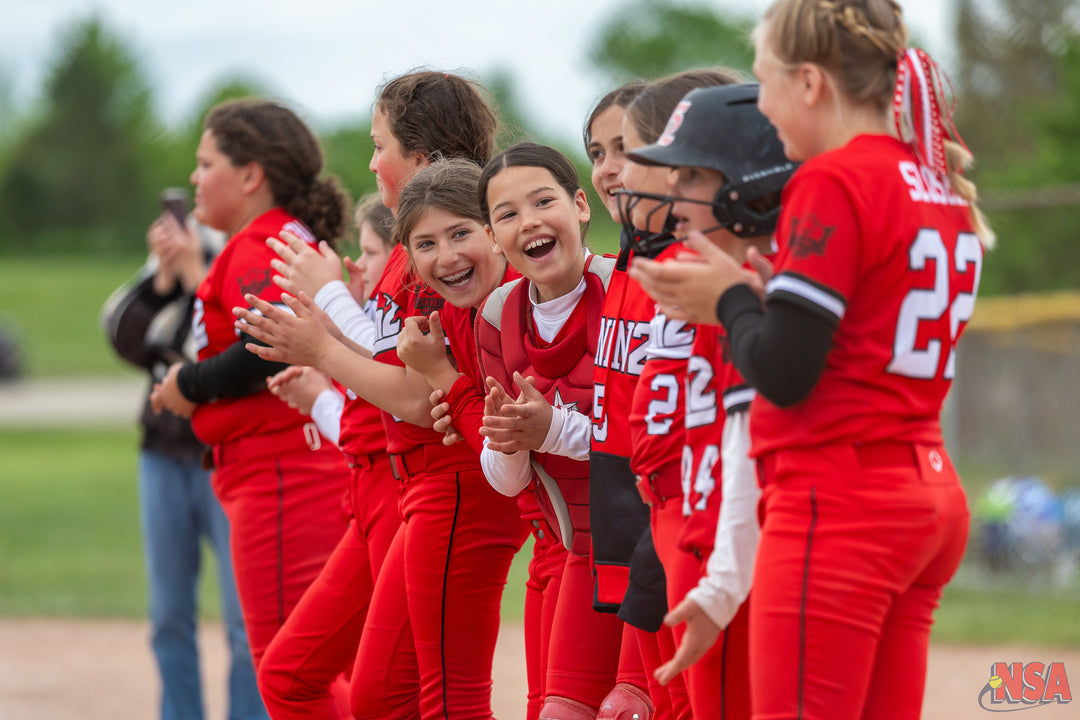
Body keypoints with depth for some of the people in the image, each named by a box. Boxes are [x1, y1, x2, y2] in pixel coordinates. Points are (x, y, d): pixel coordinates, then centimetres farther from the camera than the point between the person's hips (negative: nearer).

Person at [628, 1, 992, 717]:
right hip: (932, 502, 9)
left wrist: (730, 299, 2)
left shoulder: (833, 183, -12)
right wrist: (768, 296, 15)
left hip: (836, 504, -9)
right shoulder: (943, 189, 14)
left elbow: (782, 374, -15)